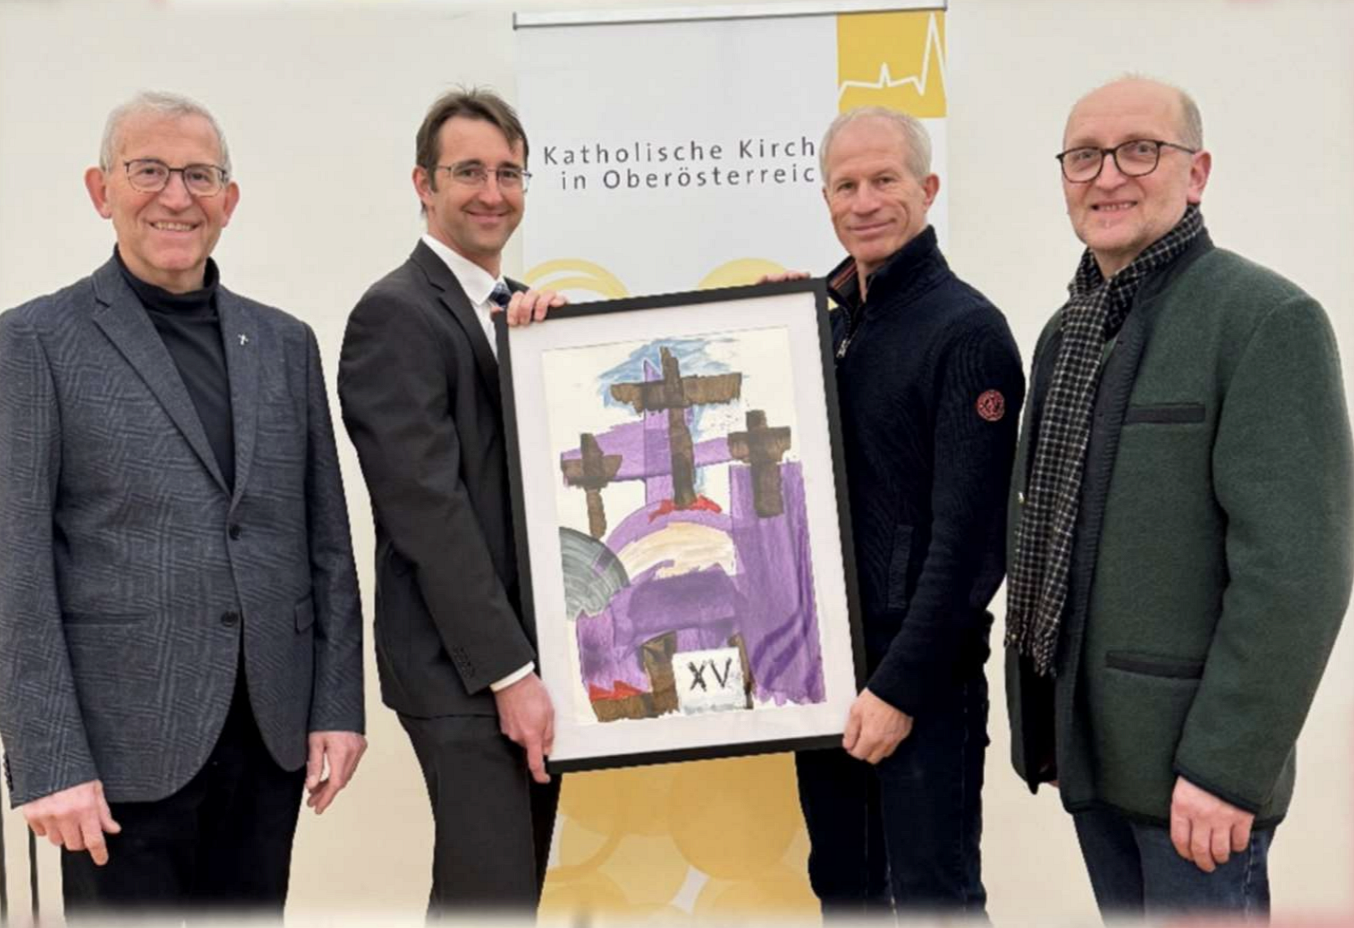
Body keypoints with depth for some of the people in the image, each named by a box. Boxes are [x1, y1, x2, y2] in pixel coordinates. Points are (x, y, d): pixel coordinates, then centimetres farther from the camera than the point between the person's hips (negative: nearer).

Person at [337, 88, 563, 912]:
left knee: (517, 886, 16)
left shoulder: (526, 312, 14)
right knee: (490, 892, -4)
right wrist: (507, 672, -19)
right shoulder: (395, 314, -11)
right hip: (462, 666, -8)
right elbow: (429, 507, -18)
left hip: (533, 651, 8)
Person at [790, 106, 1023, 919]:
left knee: (932, 892, 3)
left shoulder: (967, 330, -12)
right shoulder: (823, 318, 9)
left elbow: (965, 535, -16)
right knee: (841, 885, 16)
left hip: (922, 671, -6)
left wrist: (901, 684, -18)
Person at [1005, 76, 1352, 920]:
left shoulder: (1266, 320, -13)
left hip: (1189, 759, -7)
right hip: (1088, 745, 7)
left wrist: (1226, 765, -20)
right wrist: (1039, 720, 12)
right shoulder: (1069, 329, 11)